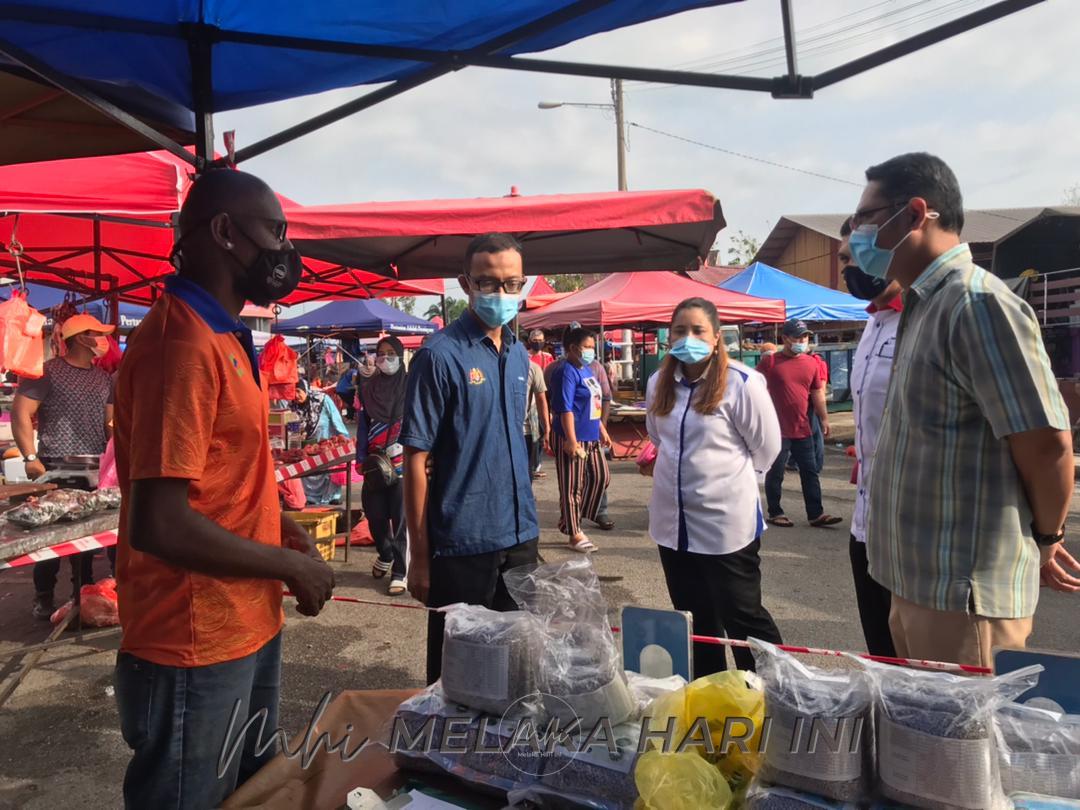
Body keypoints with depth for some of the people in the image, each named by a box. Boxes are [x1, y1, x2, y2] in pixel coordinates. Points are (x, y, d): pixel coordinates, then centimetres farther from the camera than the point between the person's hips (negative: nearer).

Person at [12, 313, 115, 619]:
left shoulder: (103, 378, 13)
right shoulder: (47, 372, -4)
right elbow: (21, 413, -8)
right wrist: (31, 458, -15)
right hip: (55, 468, -5)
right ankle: (44, 597, 16)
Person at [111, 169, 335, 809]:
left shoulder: (223, 337, 10)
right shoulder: (182, 343, -22)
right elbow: (158, 524, -28)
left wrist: (285, 531, 4)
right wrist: (291, 566, -17)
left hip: (248, 630, 9)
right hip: (196, 652, -9)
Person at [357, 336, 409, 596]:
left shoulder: (410, 384, 0)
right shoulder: (368, 386, 10)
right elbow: (363, 423, 11)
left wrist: (402, 445, -14)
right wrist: (361, 457, 4)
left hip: (403, 460, -4)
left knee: (401, 517, -4)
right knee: (374, 513, 10)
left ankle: (399, 572, 5)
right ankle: (385, 555, 37)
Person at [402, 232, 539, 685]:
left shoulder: (519, 355, 7)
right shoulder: (440, 355, -13)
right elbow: (416, 460, -12)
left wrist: (523, 521, 13)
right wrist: (420, 556, -12)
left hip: (520, 537, 6)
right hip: (462, 543, -6)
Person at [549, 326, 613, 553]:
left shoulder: (587, 370, 14)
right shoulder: (567, 372, -15)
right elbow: (565, 409, -20)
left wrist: (602, 430, 21)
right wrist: (572, 441, -24)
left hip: (591, 437, 10)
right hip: (573, 438, -10)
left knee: (601, 477, 15)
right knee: (572, 486, 1)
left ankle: (571, 519, 27)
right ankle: (574, 534, 11)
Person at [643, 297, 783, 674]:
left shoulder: (742, 383, -12)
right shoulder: (659, 383, 6)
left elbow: (766, 447, -4)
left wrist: (728, 479, 7)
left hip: (727, 522, -6)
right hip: (673, 522, 6)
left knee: (743, 619, 6)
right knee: (694, 622, 18)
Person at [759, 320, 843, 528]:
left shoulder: (811, 363, 8)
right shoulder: (769, 362, -7)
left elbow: (817, 393, 16)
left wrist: (824, 419, 15)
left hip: (803, 429, 5)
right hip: (778, 430, -5)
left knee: (810, 472, 9)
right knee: (775, 474, 4)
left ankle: (816, 514, 16)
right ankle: (775, 513, 17)